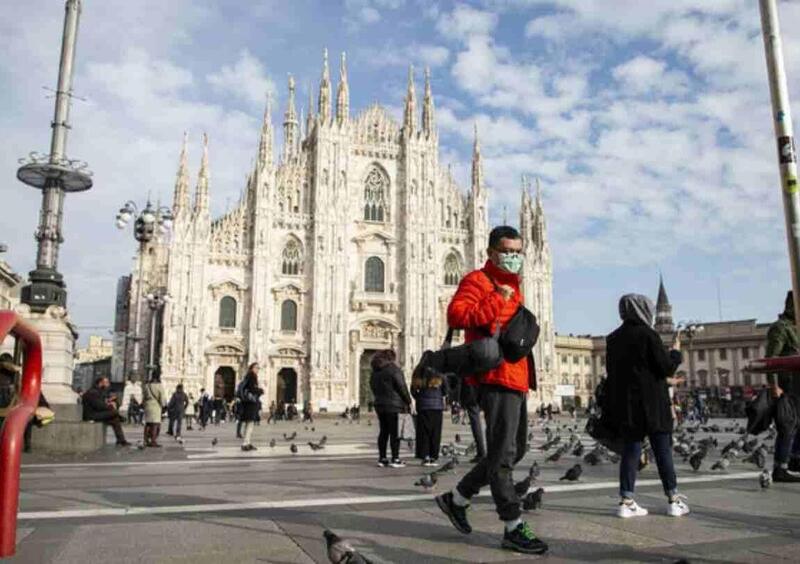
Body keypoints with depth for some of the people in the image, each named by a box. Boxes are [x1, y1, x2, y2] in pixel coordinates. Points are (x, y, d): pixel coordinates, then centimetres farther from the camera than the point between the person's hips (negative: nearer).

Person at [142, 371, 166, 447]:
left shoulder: (146, 385, 5)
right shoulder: (159, 386, -9)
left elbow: (143, 397, 11)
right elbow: (162, 398, -7)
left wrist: (143, 404, 21)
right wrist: (162, 406, 7)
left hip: (147, 406, 5)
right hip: (156, 406, -5)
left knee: (147, 423, 11)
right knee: (155, 423, -3)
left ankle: (146, 441, 12)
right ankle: (153, 441, -5)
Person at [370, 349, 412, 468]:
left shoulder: (375, 372, 12)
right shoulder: (394, 369, -10)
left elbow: (373, 388, 15)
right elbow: (402, 387, -10)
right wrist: (408, 401, -1)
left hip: (379, 405, 7)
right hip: (393, 405, -7)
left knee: (383, 432, 12)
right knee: (394, 432, -2)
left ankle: (382, 458, 14)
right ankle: (395, 459, -1)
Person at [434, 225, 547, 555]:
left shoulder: (512, 288, 24)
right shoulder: (477, 280, -5)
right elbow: (456, 315, -23)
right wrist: (497, 301, -22)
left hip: (516, 379, 10)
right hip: (497, 379, -10)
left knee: (514, 451, 17)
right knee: (502, 454, -5)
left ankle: (456, 499, 27)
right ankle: (514, 529, 4)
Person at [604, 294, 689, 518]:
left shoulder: (613, 339, 8)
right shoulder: (647, 334, -10)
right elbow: (667, 367, -11)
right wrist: (675, 352, 11)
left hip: (624, 405, 5)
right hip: (651, 404, -5)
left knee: (630, 450, 7)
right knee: (663, 451, 7)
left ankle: (626, 501, 6)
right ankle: (673, 500, 15)